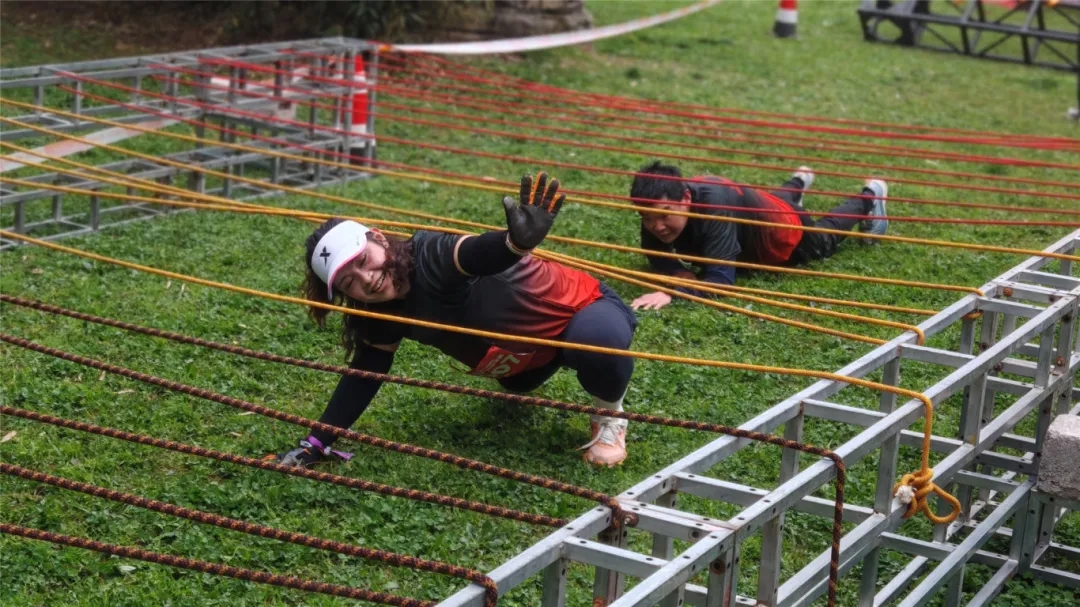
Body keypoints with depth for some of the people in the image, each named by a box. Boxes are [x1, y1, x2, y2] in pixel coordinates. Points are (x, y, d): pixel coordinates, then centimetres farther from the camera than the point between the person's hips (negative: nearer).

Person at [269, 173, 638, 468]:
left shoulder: (429, 258, -38)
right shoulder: (379, 319, -14)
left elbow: (478, 253, -60)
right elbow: (366, 373, -3)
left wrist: (518, 240, -82)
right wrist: (316, 443, -9)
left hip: (585, 307, -8)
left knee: (598, 336, -41)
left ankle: (610, 414, -10)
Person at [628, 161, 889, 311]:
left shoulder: (713, 205, -52)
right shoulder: (659, 205, -36)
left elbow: (720, 279, -56)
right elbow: (657, 257, -19)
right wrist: (679, 273, -41)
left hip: (783, 228, -5)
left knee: (824, 242, 31)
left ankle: (868, 200, 57)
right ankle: (798, 183, 74)